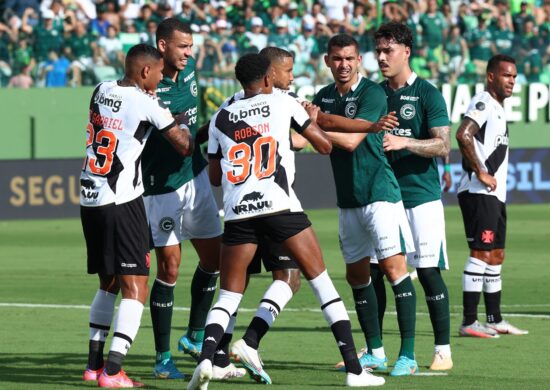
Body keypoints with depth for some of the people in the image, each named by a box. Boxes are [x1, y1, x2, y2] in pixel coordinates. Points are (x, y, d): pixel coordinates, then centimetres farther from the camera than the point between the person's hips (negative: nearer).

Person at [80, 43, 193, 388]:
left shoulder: (101, 91, 9)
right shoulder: (147, 104, -11)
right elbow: (184, 146, -4)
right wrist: (189, 132, 17)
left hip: (89, 200, 7)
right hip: (122, 202, -7)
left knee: (109, 283, 21)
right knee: (136, 288, -5)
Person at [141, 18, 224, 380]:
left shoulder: (189, 68, 2)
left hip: (195, 176, 7)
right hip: (161, 185, -7)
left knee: (214, 257, 11)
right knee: (169, 267, -7)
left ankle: (195, 336, 27)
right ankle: (163, 359, 1)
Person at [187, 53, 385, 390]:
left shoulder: (221, 118, 15)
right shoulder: (283, 103, 8)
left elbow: (215, 177, 20)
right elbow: (324, 145, 11)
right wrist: (314, 122, 31)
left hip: (237, 212, 2)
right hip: (280, 207, -2)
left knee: (228, 297, 9)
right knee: (321, 281, 7)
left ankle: (206, 358, -19)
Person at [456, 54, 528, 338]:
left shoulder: (498, 108, 21)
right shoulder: (483, 102, -11)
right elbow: (463, 135, -26)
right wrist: (481, 173, -22)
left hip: (494, 195, 11)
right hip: (479, 194, -11)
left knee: (496, 256, 14)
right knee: (481, 253, -13)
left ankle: (494, 320, 21)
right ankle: (469, 322, -15)